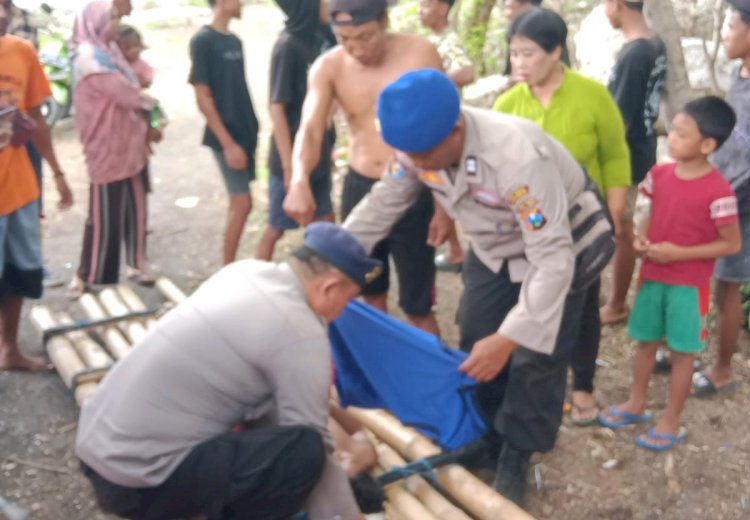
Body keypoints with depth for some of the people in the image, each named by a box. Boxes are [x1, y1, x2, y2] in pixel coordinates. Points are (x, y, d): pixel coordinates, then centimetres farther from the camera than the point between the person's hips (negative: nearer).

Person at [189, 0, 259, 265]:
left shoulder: (235, 41, 12)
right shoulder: (202, 40, -11)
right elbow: (203, 97, -14)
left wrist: (253, 129, 11)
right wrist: (228, 143, -17)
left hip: (246, 132, 7)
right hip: (226, 137, -7)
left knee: (238, 203, 11)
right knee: (242, 203, -7)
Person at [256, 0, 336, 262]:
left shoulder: (314, 40, 6)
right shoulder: (288, 45, -17)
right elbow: (277, 108, -18)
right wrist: (289, 166, -20)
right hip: (294, 156, -8)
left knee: (326, 220, 16)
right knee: (276, 227, 6)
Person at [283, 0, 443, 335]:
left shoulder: (420, 54, -12)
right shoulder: (328, 67, -7)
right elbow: (309, 130, -19)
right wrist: (299, 181, -41)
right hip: (358, 189, 3)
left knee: (418, 307, 4)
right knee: (371, 295, 20)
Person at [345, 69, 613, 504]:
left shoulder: (518, 157, -43)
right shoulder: (419, 144, -23)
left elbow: (553, 258, -40)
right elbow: (382, 205, -7)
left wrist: (508, 338, -45)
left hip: (558, 244, -6)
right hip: (494, 246, 6)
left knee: (535, 357, -3)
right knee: (477, 345, 12)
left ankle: (516, 457, 18)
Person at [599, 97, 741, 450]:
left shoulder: (717, 191, -21)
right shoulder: (659, 175, -4)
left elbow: (732, 244, -15)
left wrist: (678, 253, -20)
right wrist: (640, 238, -9)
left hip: (689, 284, -5)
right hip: (652, 276, 5)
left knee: (681, 352, 8)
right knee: (645, 342, 18)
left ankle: (671, 421, 22)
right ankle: (636, 404, 37)